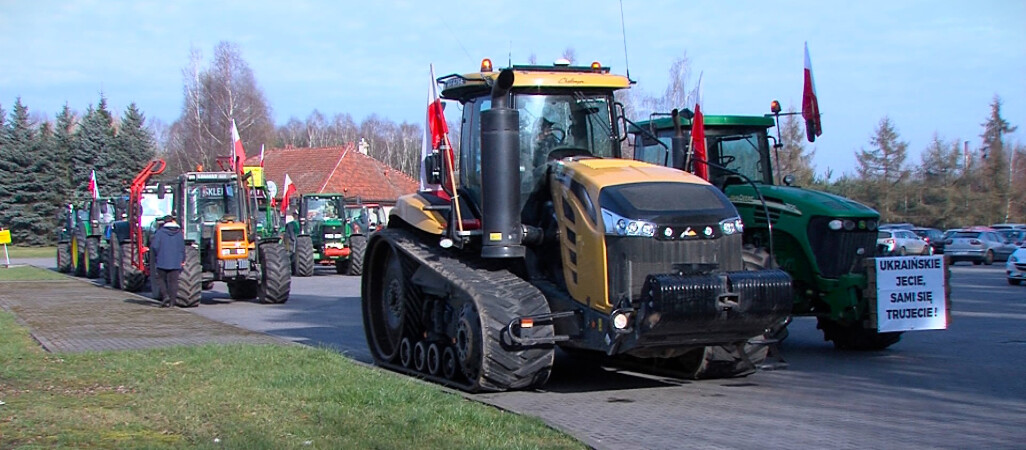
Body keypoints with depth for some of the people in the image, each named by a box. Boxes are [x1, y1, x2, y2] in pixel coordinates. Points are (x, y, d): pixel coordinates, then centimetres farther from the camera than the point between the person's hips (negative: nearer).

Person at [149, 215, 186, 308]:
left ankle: (165, 296, -7)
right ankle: (171, 302, 3)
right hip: (176, 263, 2)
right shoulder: (179, 233, 3)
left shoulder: (160, 232, -6)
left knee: (161, 279, 12)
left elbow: (154, 246, -11)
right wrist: (182, 260, 13)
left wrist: (157, 256, 5)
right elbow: (182, 248, 4)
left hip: (162, 262, -2)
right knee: (173, 282, 5)